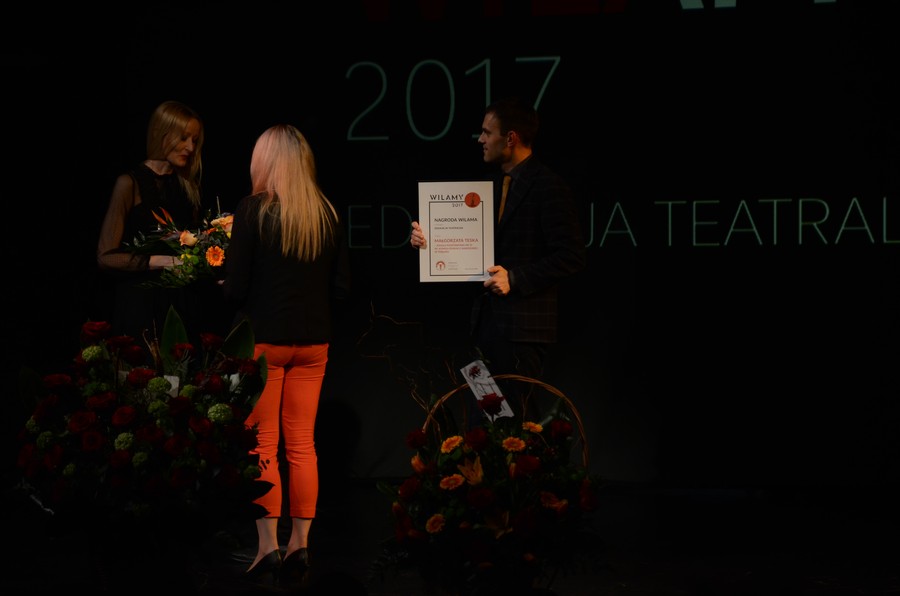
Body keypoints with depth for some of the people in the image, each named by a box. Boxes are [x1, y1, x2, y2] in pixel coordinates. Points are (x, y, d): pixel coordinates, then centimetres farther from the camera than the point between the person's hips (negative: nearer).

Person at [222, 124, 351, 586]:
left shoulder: (253, 210, -10)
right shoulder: (328, 214, 3)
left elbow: (234, 286, -11)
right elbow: (342, 287, 6)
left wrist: (241, 309, 10)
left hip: (263, 339, -4)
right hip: (313, 342, 4)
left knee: (262, 446, 3)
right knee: (302, 445, 10)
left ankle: (268, 545, 2)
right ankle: (300, 544, 13)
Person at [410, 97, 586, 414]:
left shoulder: (549, 188, -11)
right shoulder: (496, 184, 16)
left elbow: (572, 256, -15)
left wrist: (515, 278, -20)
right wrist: (427, 239, 4)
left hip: (523, 327, -8)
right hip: (488, 322, 8)